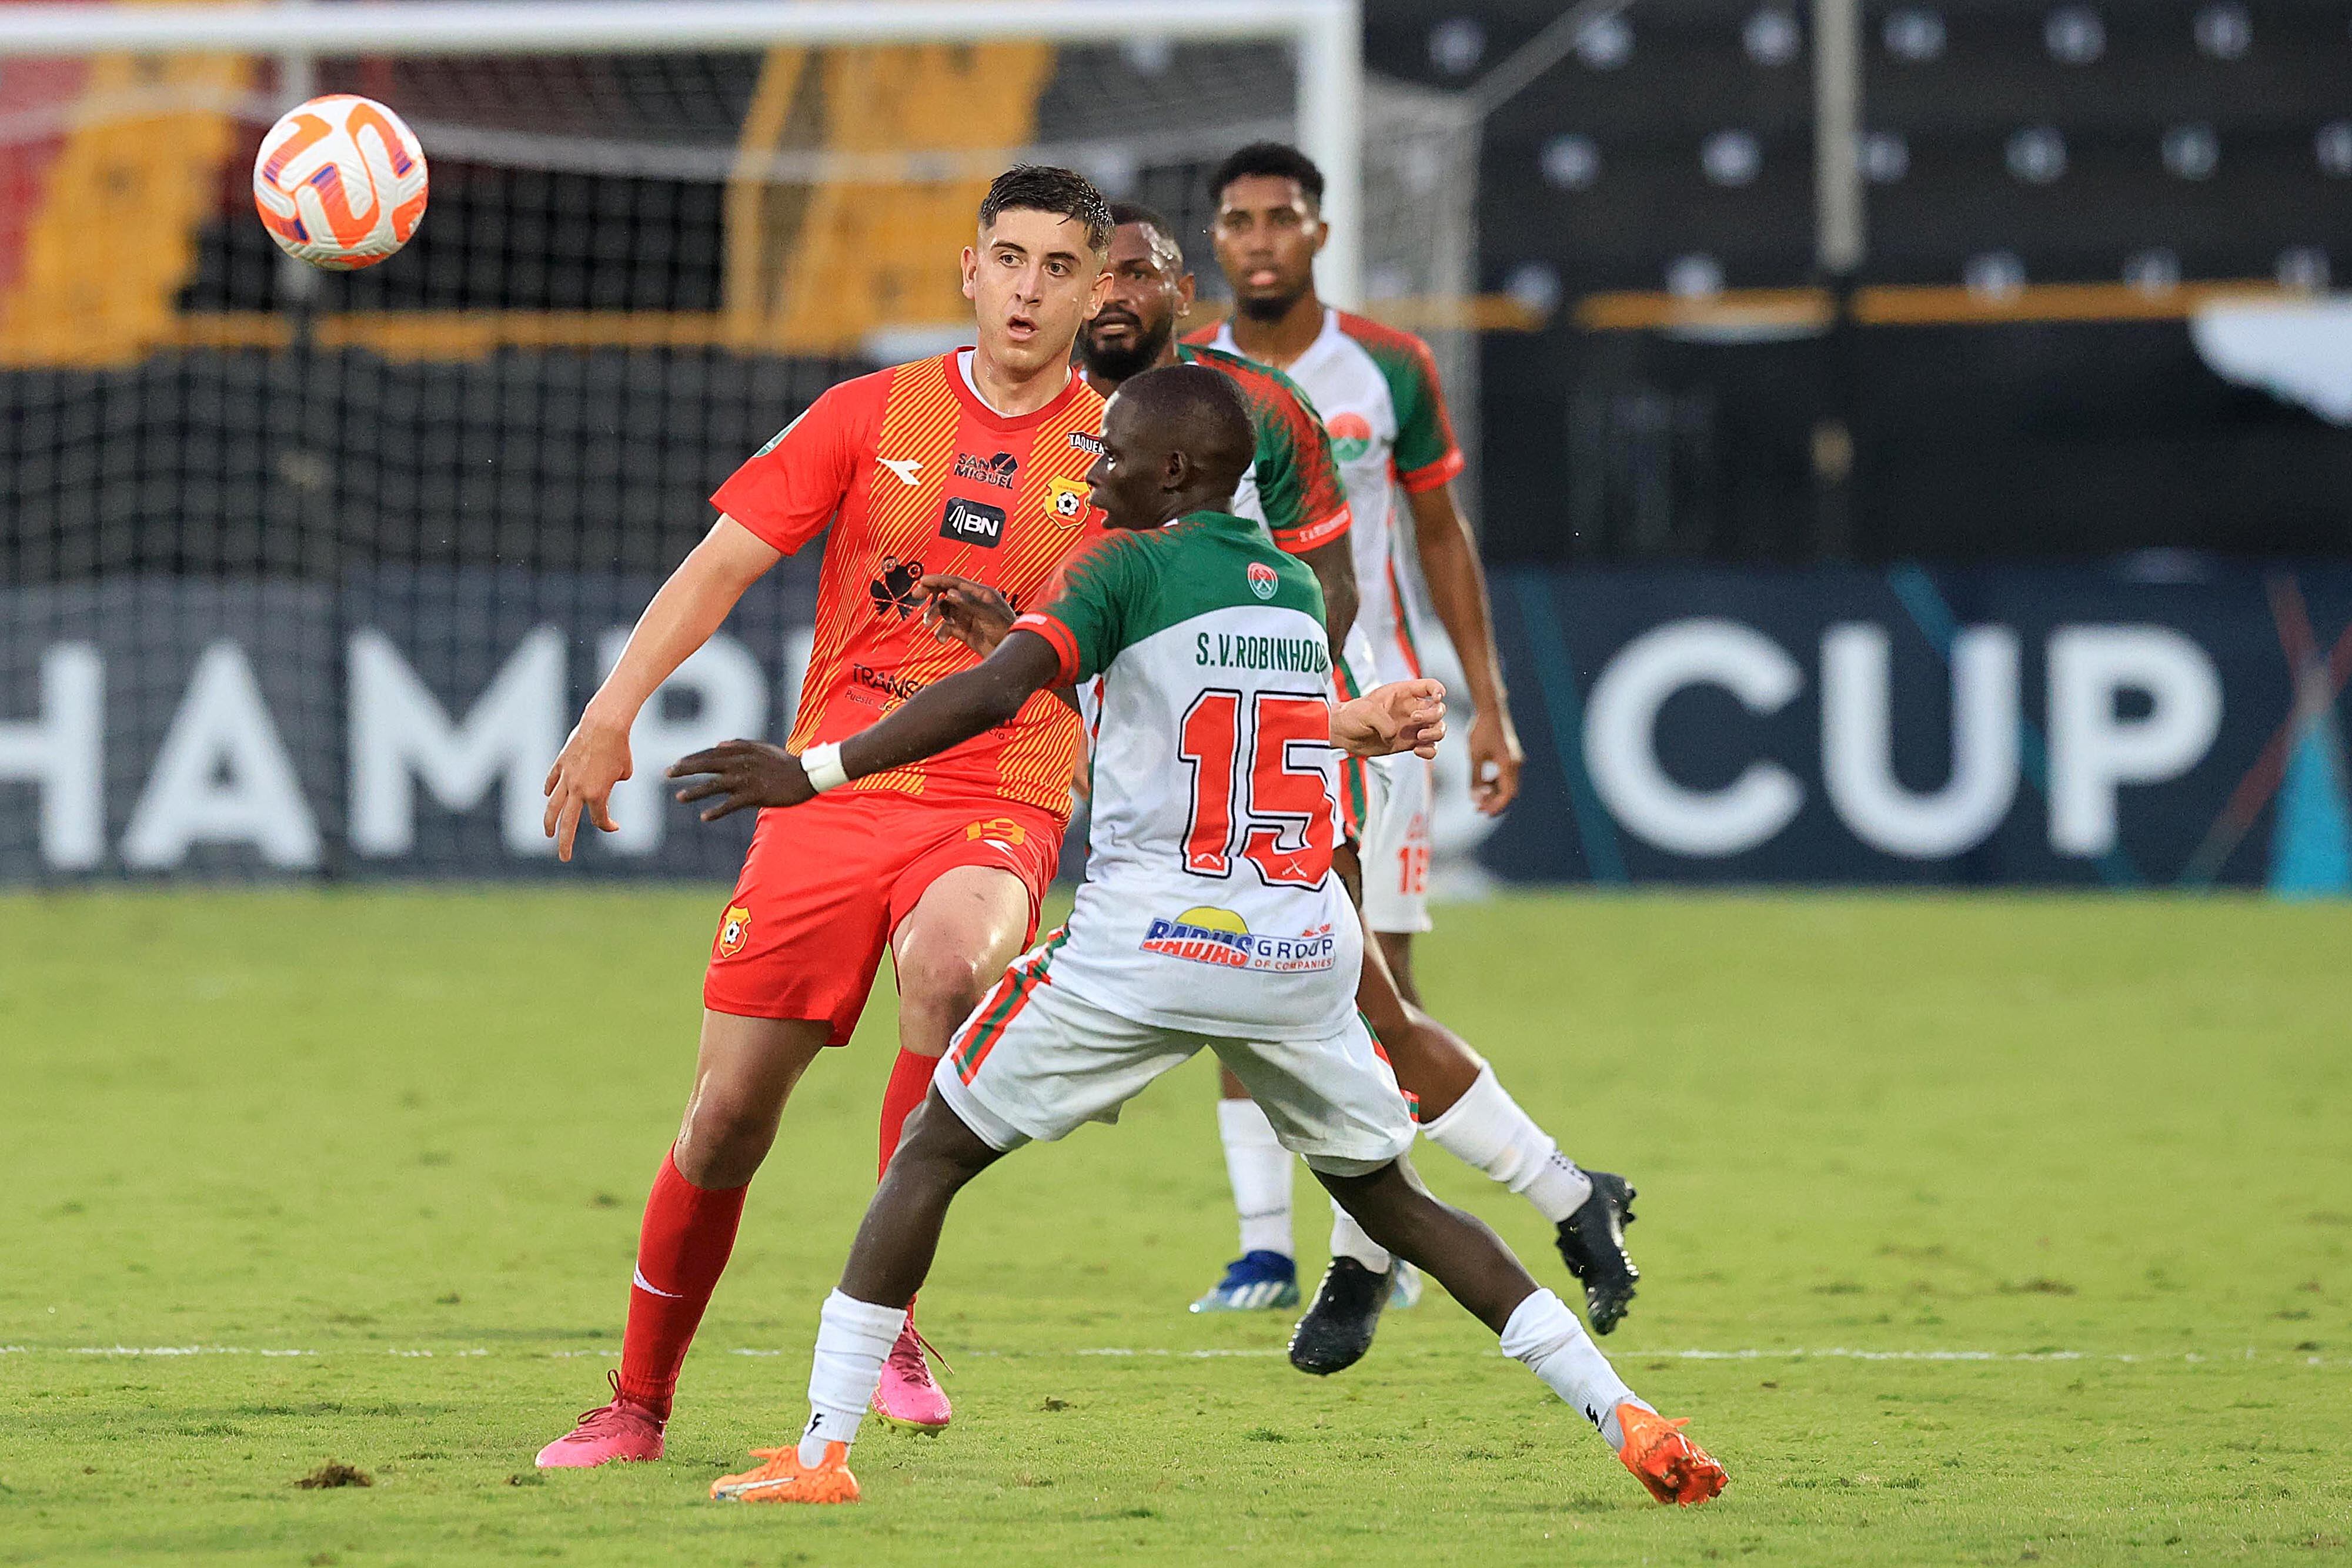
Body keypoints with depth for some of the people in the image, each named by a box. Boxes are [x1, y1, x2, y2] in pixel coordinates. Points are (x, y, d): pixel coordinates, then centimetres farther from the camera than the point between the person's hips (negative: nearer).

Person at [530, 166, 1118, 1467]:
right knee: (729, 1113, -1)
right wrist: (614, 710, -9)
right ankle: (637, 1404, 20)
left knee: (951, 961, -36)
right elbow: (723, 563, 3)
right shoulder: (870, 416, 5)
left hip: (999, 808, -1)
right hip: (835, 789, 1)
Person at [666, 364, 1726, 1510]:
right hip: (1304, 954, 5)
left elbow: (993, 695, -16)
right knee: (1388, 1196, 19)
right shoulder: (1298, 588, 14)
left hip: (1147, 948, -5)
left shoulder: (1133, 567, -3)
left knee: (932, 1155, 6)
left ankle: (821, 1452, -2)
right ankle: (1628, 1421, 10)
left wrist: (816, 770, -18)